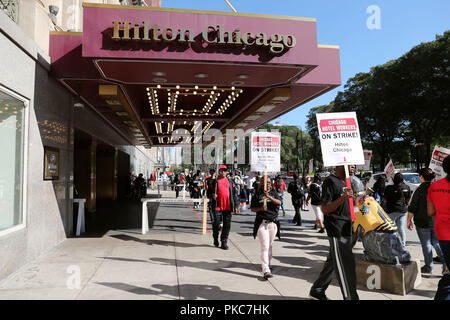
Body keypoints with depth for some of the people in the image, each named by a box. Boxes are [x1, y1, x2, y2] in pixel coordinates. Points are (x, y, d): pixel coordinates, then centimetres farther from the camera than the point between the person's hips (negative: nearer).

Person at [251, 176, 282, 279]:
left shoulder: (274, 193, 9)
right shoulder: (257, 195, 4)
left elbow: (279, 203, -8)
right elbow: (252, 208, 4)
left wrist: (269, 196, -21)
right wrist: (260, 208, -16)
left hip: (273, 222, 3)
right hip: (262, 222, -3)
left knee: (270, 245, 13)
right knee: (265, 247, -10)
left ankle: (267, 263, 32)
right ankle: (266, 270, -12)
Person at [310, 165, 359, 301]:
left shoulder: (345, 181, 15)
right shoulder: (330, 181, -14)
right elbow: (325, 209, -19)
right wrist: (343, 198, -30)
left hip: (346, 230, 10)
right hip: (336, 230, -10)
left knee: (333, 262, 17)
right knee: (346, 266, -4)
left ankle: (317, 290, 30)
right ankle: (351, 297, 7)